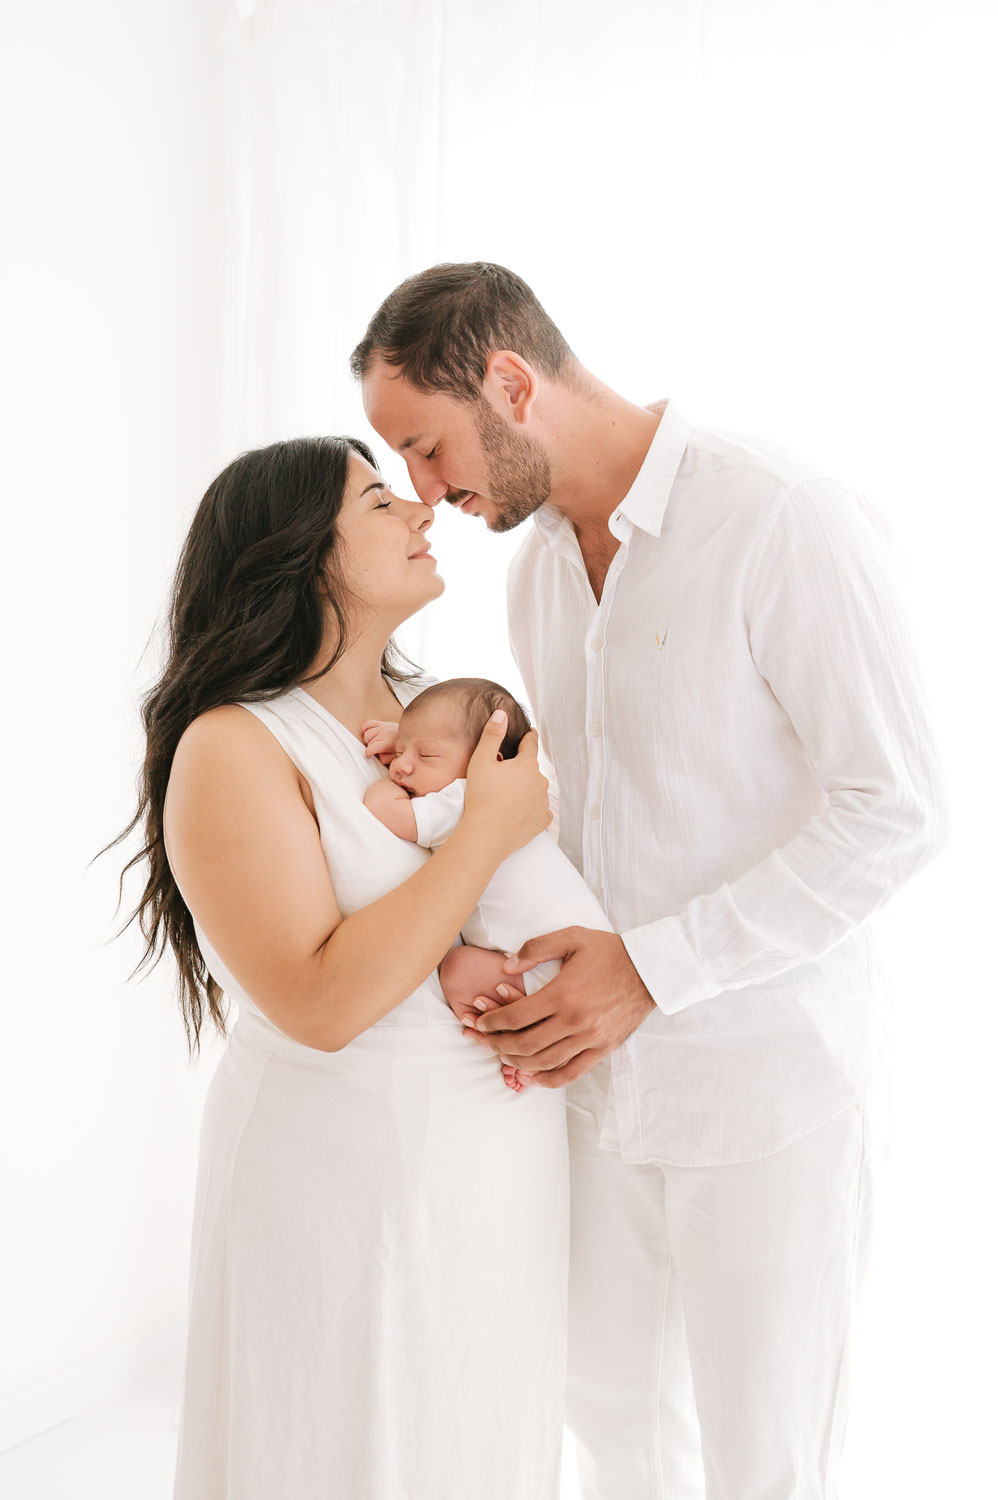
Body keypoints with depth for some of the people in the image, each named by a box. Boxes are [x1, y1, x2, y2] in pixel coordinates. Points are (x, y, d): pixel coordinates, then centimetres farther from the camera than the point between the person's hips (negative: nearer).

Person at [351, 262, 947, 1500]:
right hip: (612, 1064, 7)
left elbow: (892, 812, -21)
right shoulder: (539, 567, 5)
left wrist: (647, 967, -24)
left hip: (772, 1071, -7)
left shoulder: (790, 524, -20)